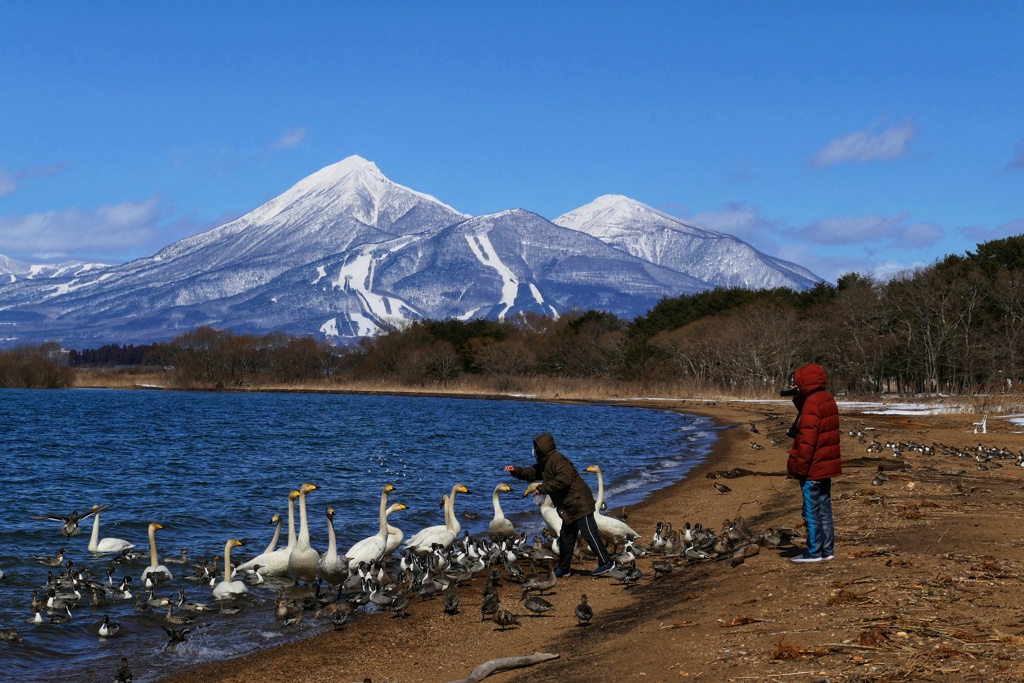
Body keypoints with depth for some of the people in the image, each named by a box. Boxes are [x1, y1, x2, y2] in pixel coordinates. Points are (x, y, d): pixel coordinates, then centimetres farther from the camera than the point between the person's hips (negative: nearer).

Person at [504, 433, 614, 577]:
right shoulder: (544, 463, 15)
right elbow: (531, 473, 23)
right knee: (566, 538, 15)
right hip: (569, 506, 11)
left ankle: (606, 563, -4)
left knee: (589, 534, -9)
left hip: (579, 503, -11)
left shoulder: (557, 460, -18)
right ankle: (563, 568, 23)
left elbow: (563, 480, -30)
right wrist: (515, 470, 6)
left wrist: (541, 489, -24)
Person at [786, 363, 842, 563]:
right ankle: (827, 549, 18)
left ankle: (813, 552, 3)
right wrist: (798, 401, 10)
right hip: (826, 465, 9)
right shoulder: (827, 399, 10)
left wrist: (798, 468, -18)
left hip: (812, 468, -9)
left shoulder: (811, 404, -19)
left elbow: (807, 440, -22)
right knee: (824, 508, 14)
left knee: (812, 510, -2)